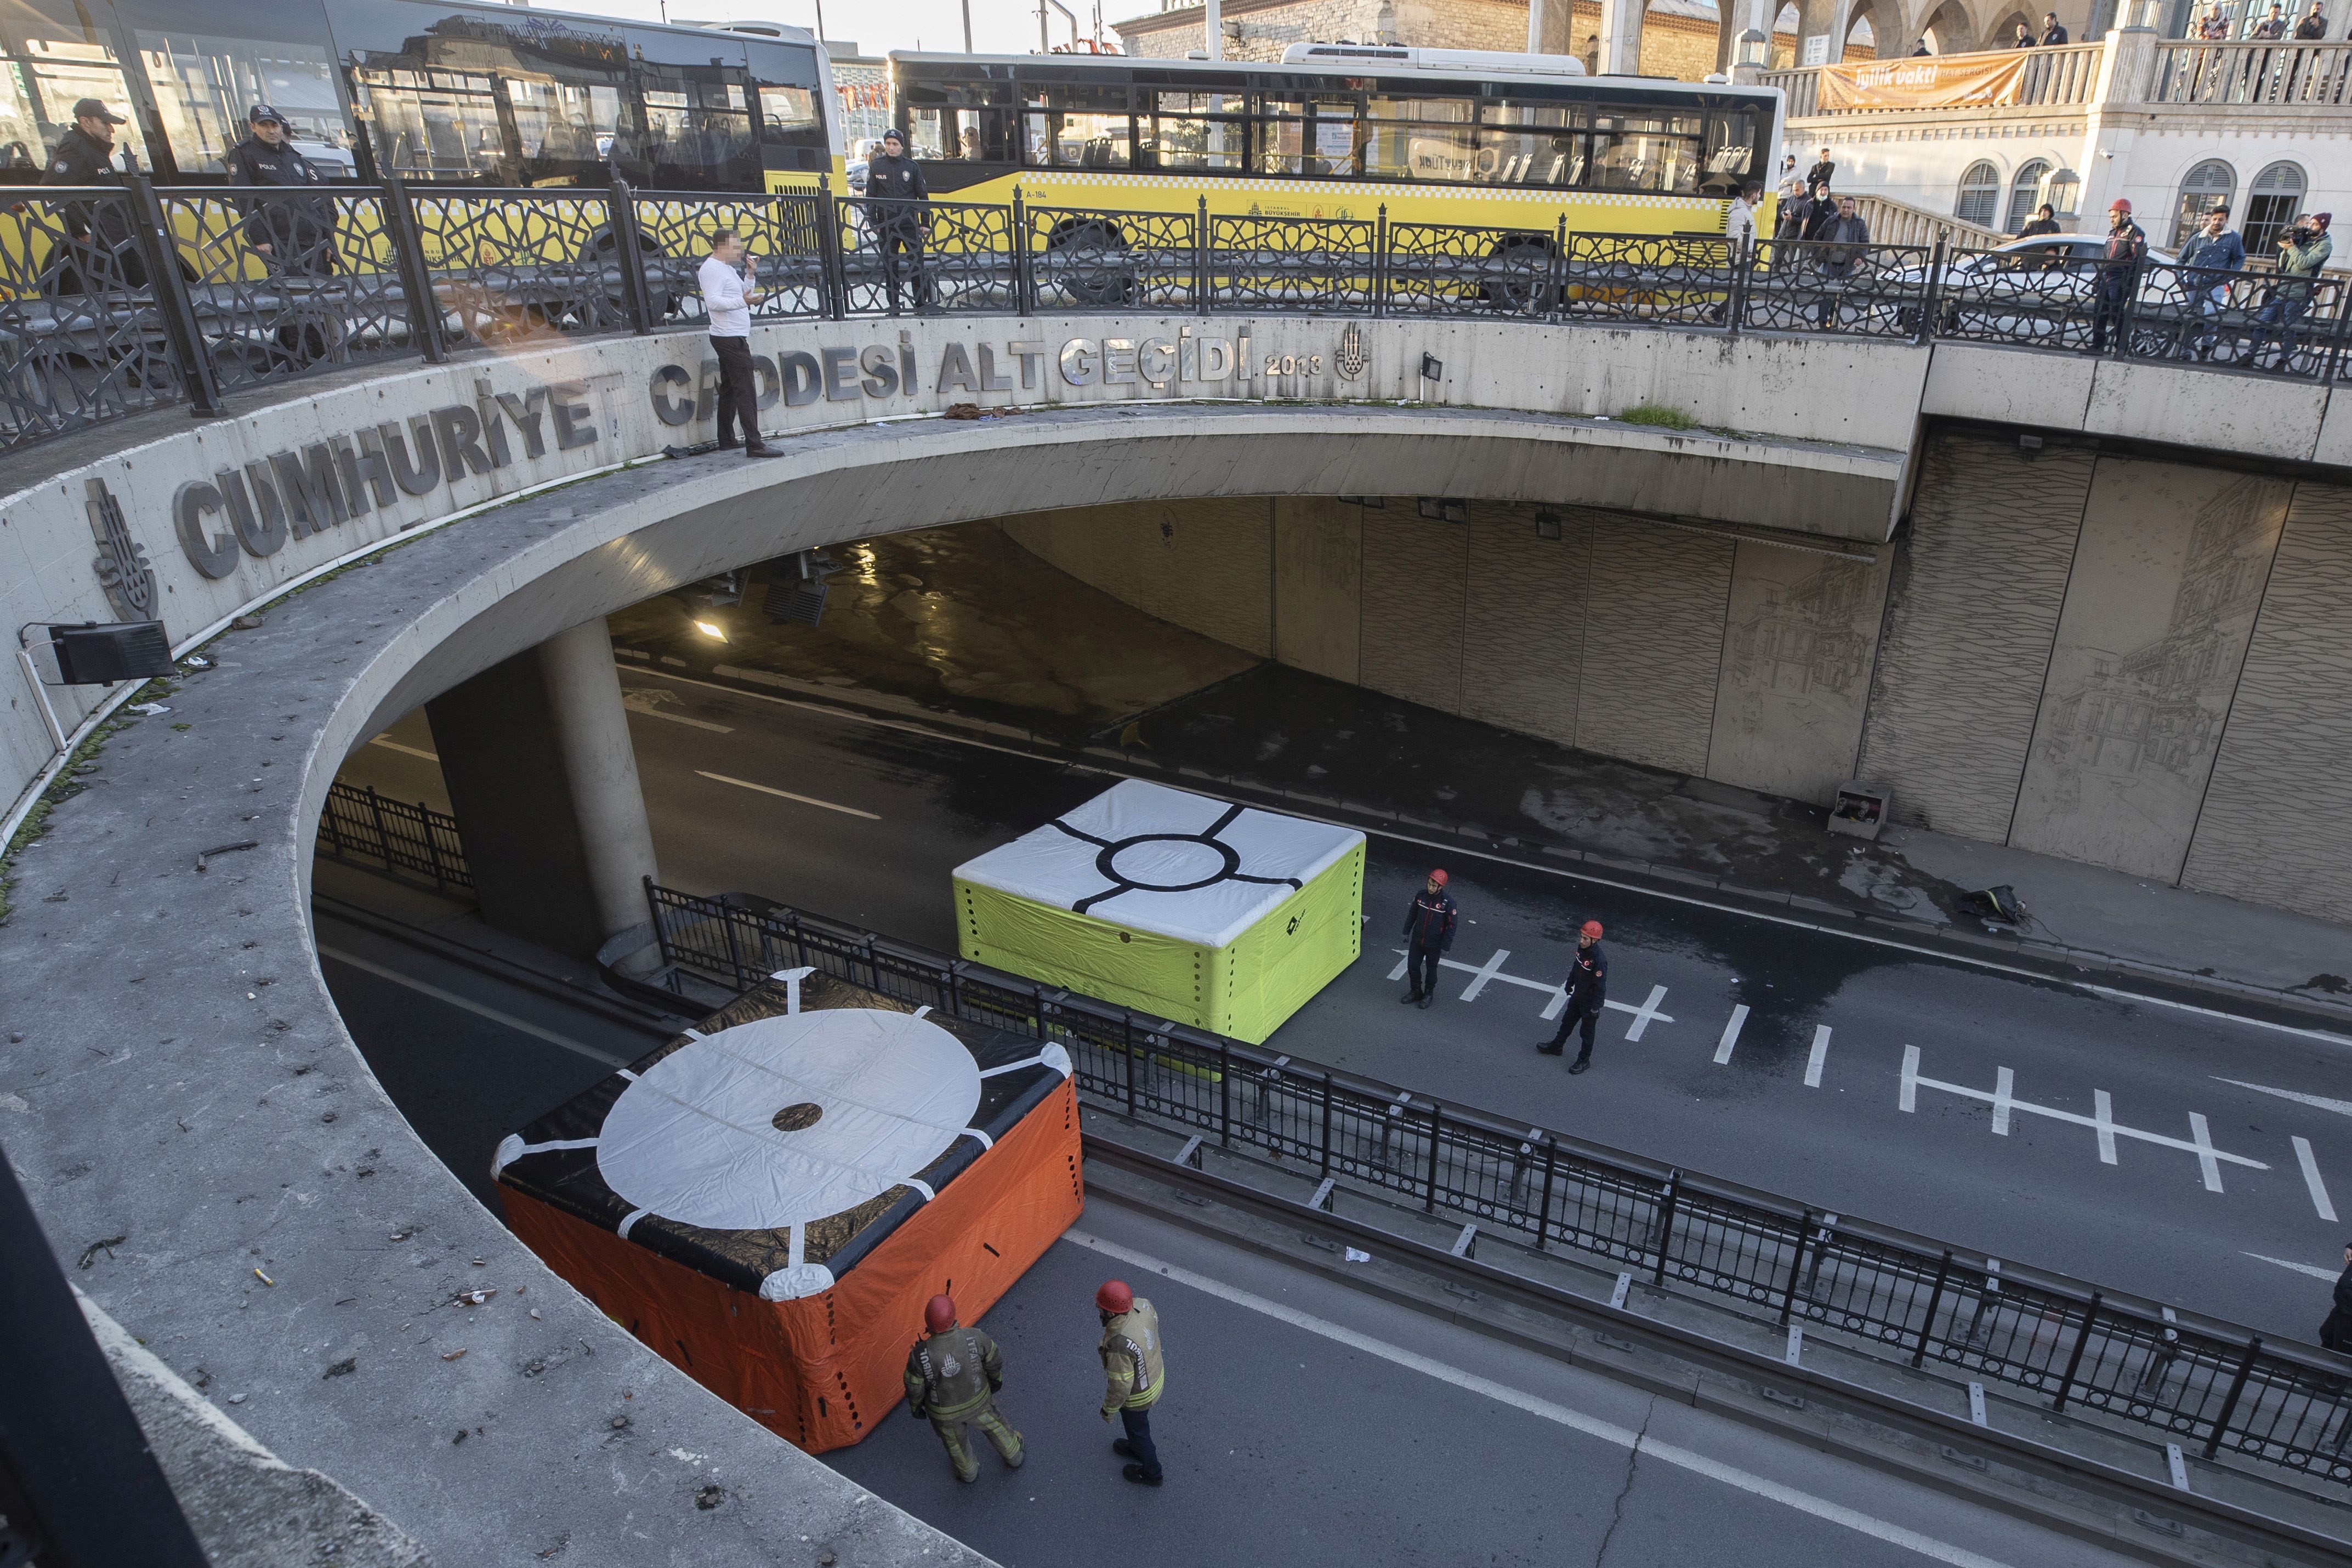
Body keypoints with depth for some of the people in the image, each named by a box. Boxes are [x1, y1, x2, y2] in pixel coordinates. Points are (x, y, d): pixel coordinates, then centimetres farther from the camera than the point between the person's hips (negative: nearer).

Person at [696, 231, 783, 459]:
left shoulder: (728, 268, 20)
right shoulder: (712, 269, -10)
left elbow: (743, 296, 22)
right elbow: (713, 301, -22)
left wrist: (750, 277, 10)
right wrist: (743, 300, -32)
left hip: (734, 338, 11)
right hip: (730, 338, -11)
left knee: (730, 389, 12)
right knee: (746, 390, -14)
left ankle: (726, 441, 18)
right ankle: (754, 445, -18)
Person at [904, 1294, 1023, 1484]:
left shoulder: (919, 1355, -36)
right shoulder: (973, 1338, -34)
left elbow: (914, 1388, -18)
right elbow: (994, 1359, -14)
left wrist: (915, 1407, 5)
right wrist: (995, 1377, 9)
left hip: (943, 1411, 0)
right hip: (976, 1399, 1)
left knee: (954, 1440, 32)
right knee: (992, 1423, 33)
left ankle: (968, 1473, 61)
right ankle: (1013, 1457, 59)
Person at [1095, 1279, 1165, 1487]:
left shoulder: (1118, 1345, -45)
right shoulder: (1141, 1305, -25)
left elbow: (1121, 1386, -30)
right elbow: (1154, 1321, -1)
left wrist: (1108, 1409, -10)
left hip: (1137, 1394, -6)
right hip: (1154, 1373, 6)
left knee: (1137, 1429, 25)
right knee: (1138, 1421, 35)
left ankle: (1151, 1472, 51)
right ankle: (1137, 1448, 64)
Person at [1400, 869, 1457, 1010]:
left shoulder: (1448, 902, -21)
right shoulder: (1421, 895, -9)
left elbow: (1451, 925, -14)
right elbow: (1412, 914, 6)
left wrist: (1445, 946, -13)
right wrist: (1407, 932, 11)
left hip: (1434, 944, -4)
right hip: (1417, 940, 4)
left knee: (1431, 969, 14)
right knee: (1412, 966, 12)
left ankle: (1429, 994, 35)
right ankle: (1416, 991, 34)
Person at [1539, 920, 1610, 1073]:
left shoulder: (1599, 960, -34)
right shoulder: (1582, 948, -10)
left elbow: (1600, 987, -26)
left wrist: (1595, 1008, -20)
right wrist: (1569, 985, 21)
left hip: (1590, 1002, -8)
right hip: (1577, 996, 8)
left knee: (1587, 1031, 13)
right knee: (1567, 1021, 26)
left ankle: (1584, 1060, 33)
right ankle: (1556, 1046, 48)